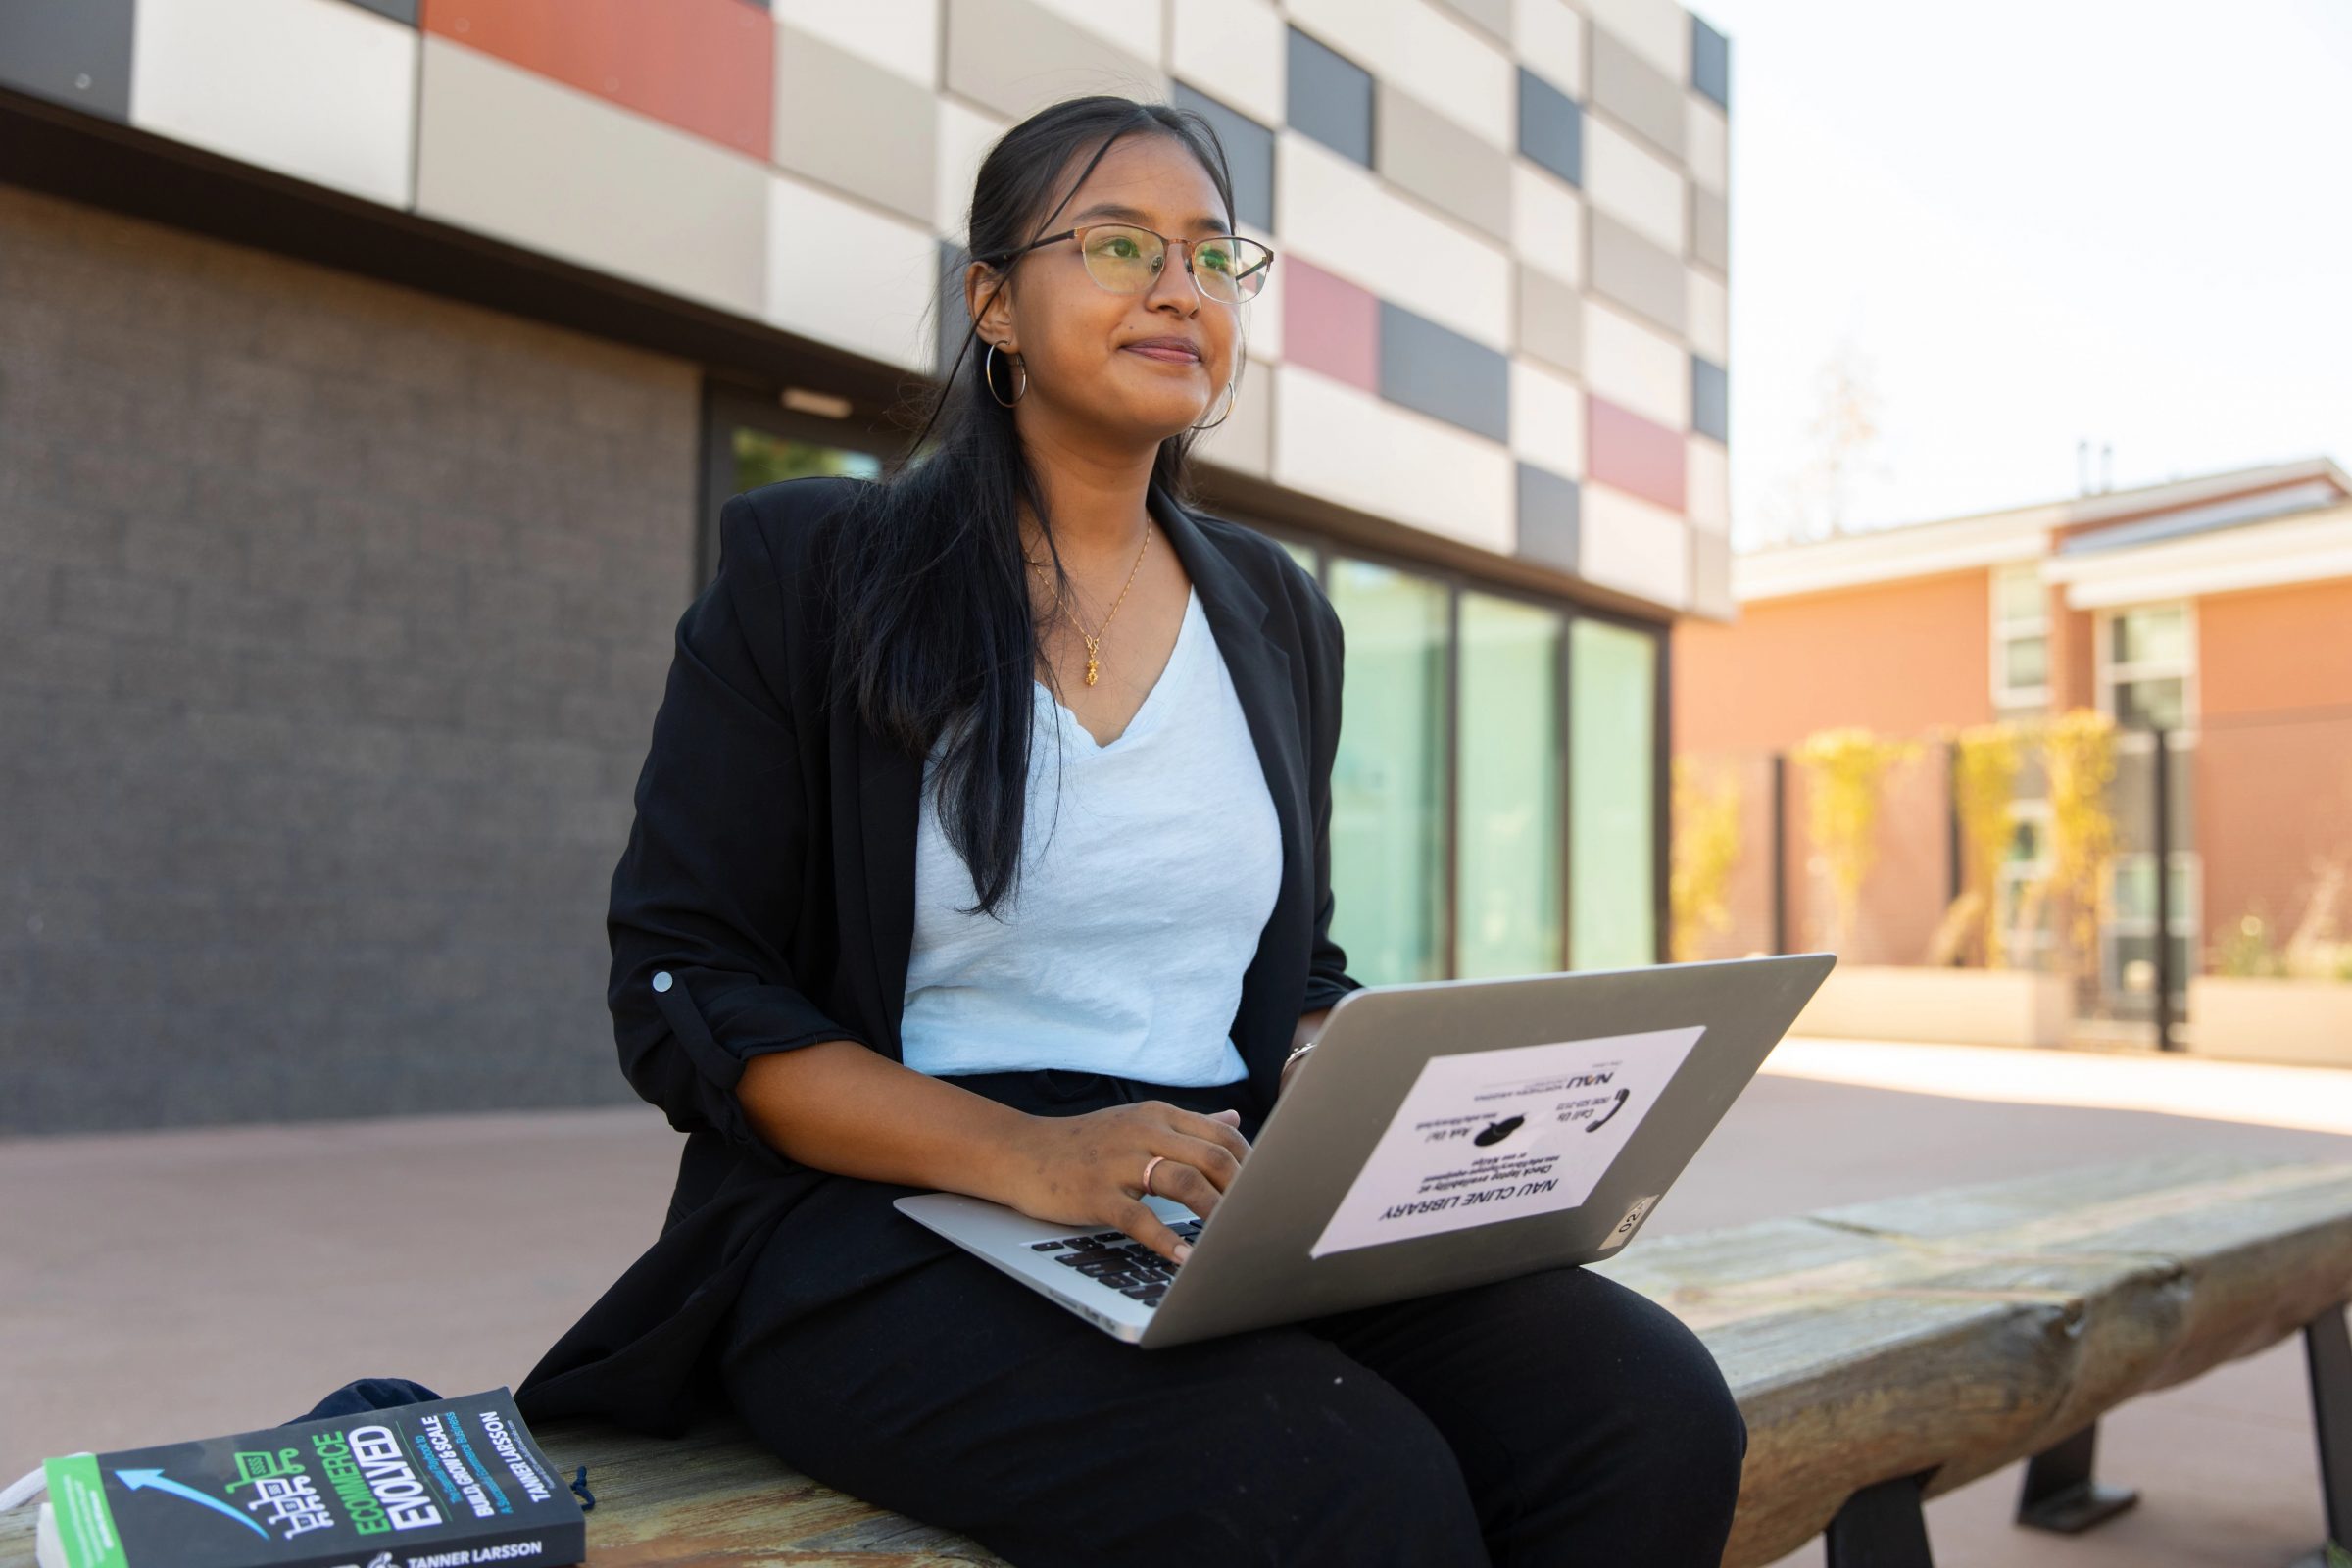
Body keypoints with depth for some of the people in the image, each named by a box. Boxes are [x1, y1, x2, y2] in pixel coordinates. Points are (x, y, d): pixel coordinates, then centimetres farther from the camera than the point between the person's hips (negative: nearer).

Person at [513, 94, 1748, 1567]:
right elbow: (683, 992, -5)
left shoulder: (1279, 615, 15)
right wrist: (1024, 1153, -20)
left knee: (1657, 1415, -20)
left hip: (1233, 1209, 5)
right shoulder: (807, 568, 1)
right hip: (888, 1219, -4)